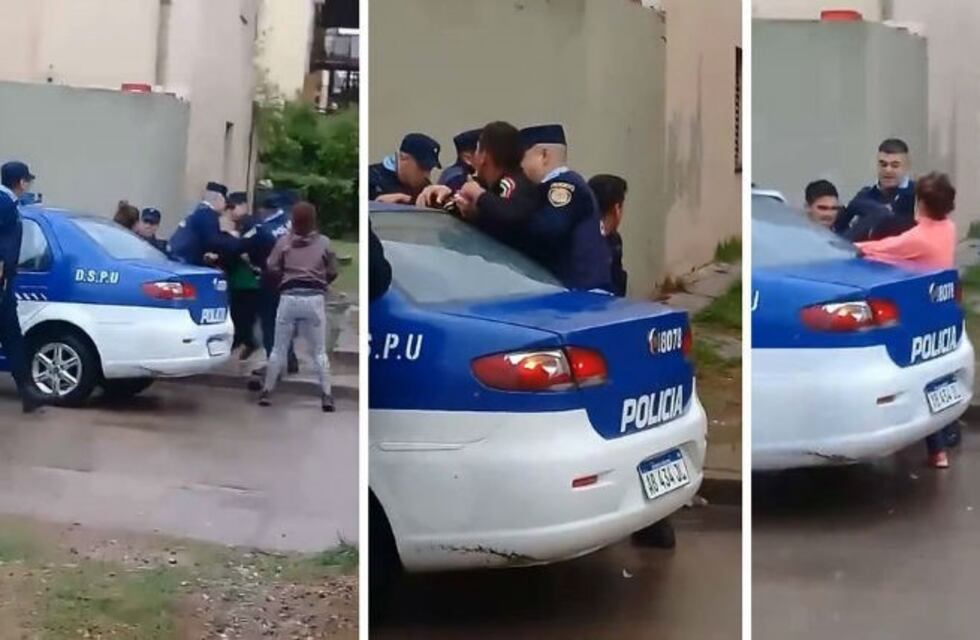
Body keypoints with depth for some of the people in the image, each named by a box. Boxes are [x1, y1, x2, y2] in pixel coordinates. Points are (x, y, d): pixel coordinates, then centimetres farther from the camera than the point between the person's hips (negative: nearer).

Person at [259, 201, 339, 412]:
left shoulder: (284, 241, 1)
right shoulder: (323, 242, 2)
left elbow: (271, 267, -2)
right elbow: (333, 272, 4)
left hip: (289, 298, 0)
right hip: (315, 299, 0)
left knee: (279, 349, 12)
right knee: (319, 351, 7)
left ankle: (266, 392, 16)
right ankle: (326, 396, -1)